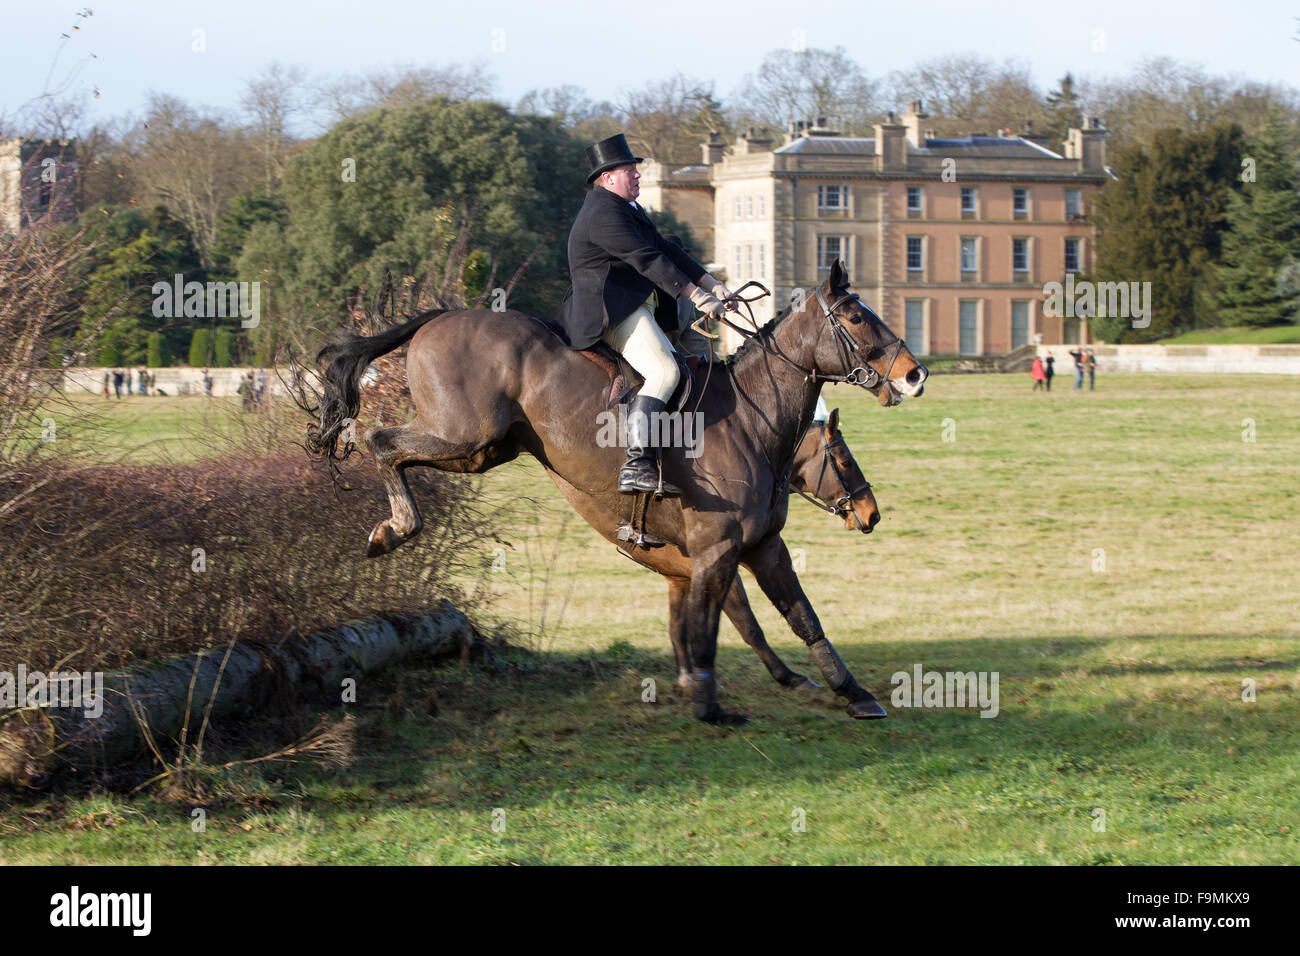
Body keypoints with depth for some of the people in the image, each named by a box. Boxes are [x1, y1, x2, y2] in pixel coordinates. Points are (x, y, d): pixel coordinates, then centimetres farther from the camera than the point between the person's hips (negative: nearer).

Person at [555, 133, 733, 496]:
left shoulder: (626, 209, 21)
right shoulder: (604, 213, -14)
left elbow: (665, 249, 20)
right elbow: (647, 259, -21)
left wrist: (709, 283, 10)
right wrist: (695, 294, -21)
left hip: (636, 307, 11)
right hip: (612, 310, -11)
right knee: (663, 373, -26)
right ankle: (636, 465, -37)